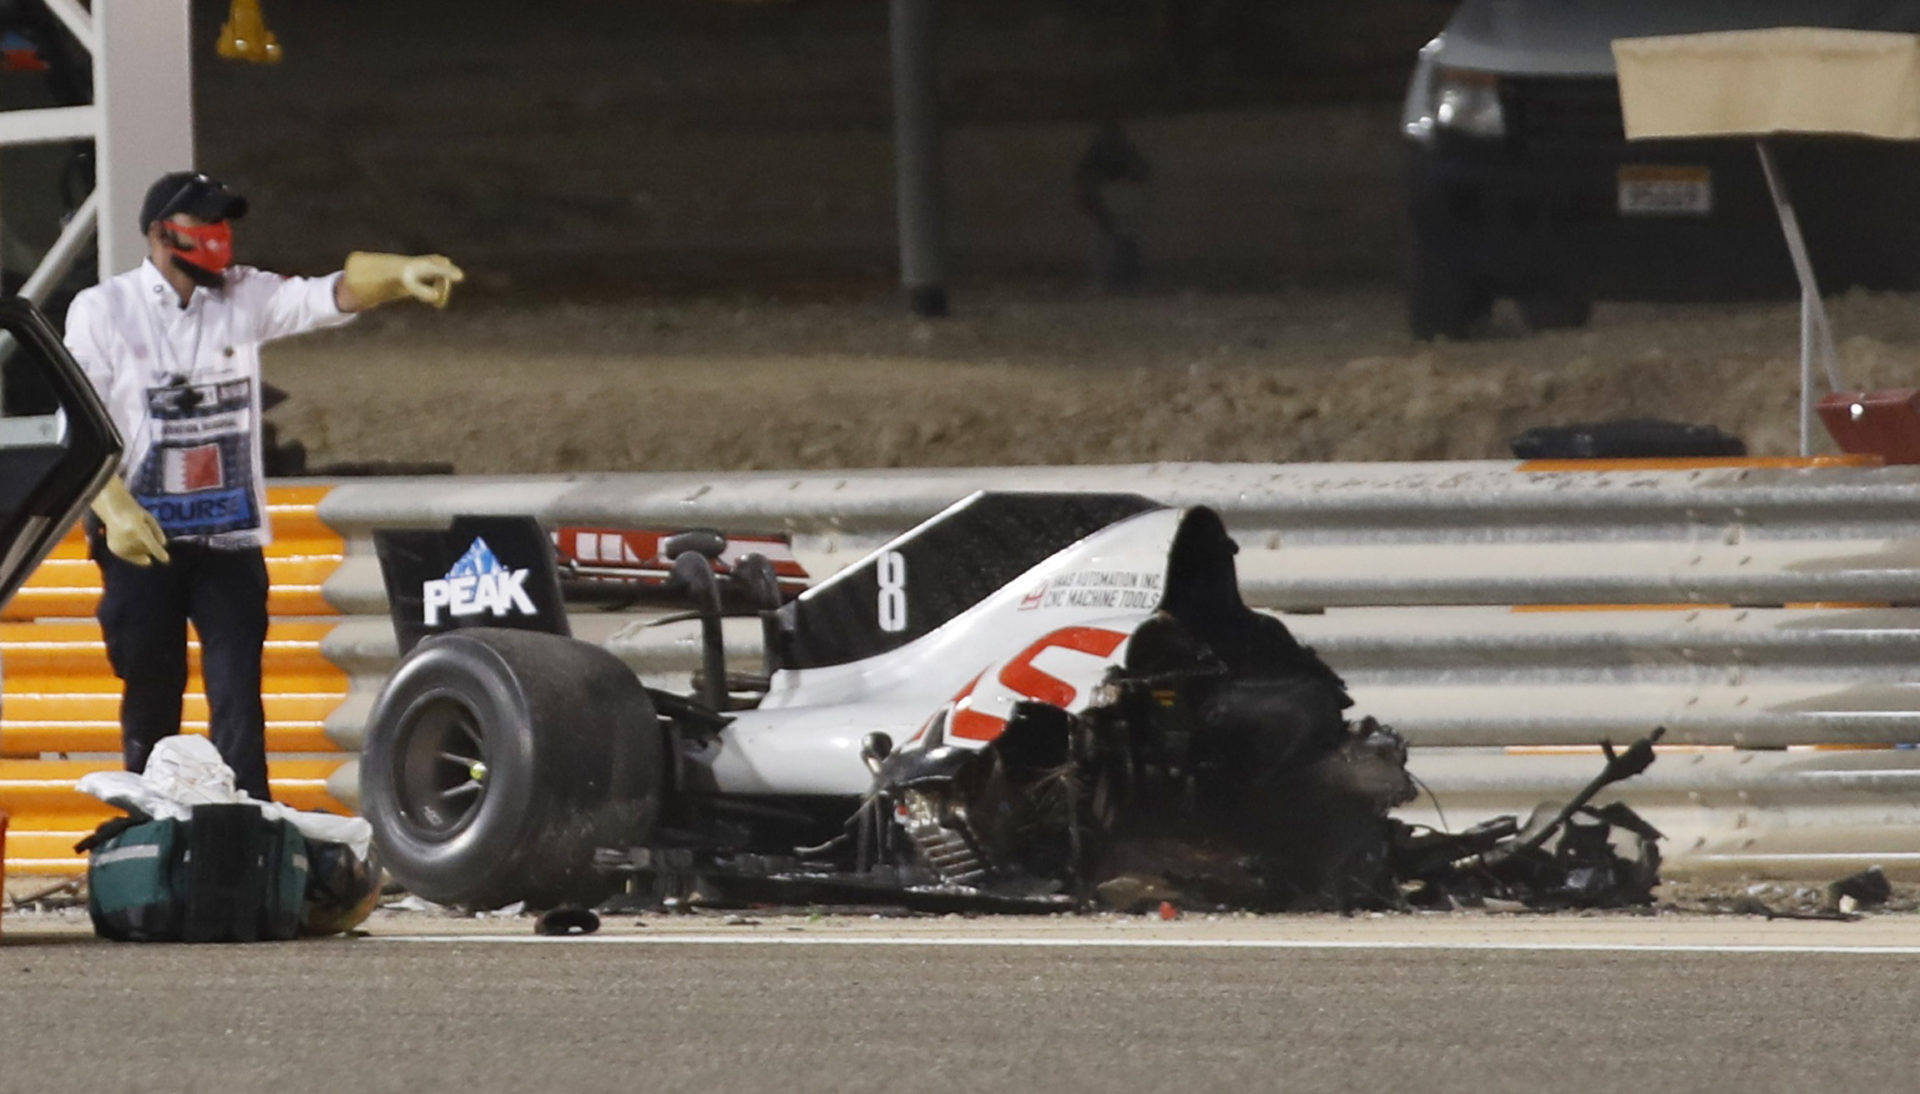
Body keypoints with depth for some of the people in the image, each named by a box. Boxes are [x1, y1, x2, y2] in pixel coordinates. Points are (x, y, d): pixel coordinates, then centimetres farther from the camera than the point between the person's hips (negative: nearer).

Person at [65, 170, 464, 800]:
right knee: (150, 696, 7)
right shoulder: (103, 311, -1)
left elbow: (332, 297, -10)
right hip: (142, 536, -2)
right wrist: (116, 510, -20)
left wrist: (400, 276, -31)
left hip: (229, 535, 2)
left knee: (238, 695, -4)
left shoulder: (245, 298, 5)